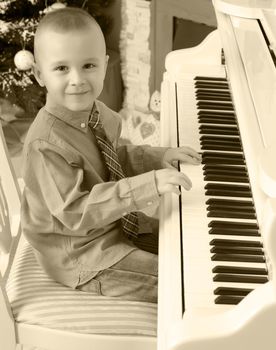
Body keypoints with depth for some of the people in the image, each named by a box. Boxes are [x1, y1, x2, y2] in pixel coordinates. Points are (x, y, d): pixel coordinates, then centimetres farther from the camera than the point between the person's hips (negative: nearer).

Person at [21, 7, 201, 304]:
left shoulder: (96, 112, -4)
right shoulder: (45, 145, -30)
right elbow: (75, 211, -34)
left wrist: (156, 157, -1)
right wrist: (148, 186, -40)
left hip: (115, 222, 8)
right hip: (80, 252, -8)